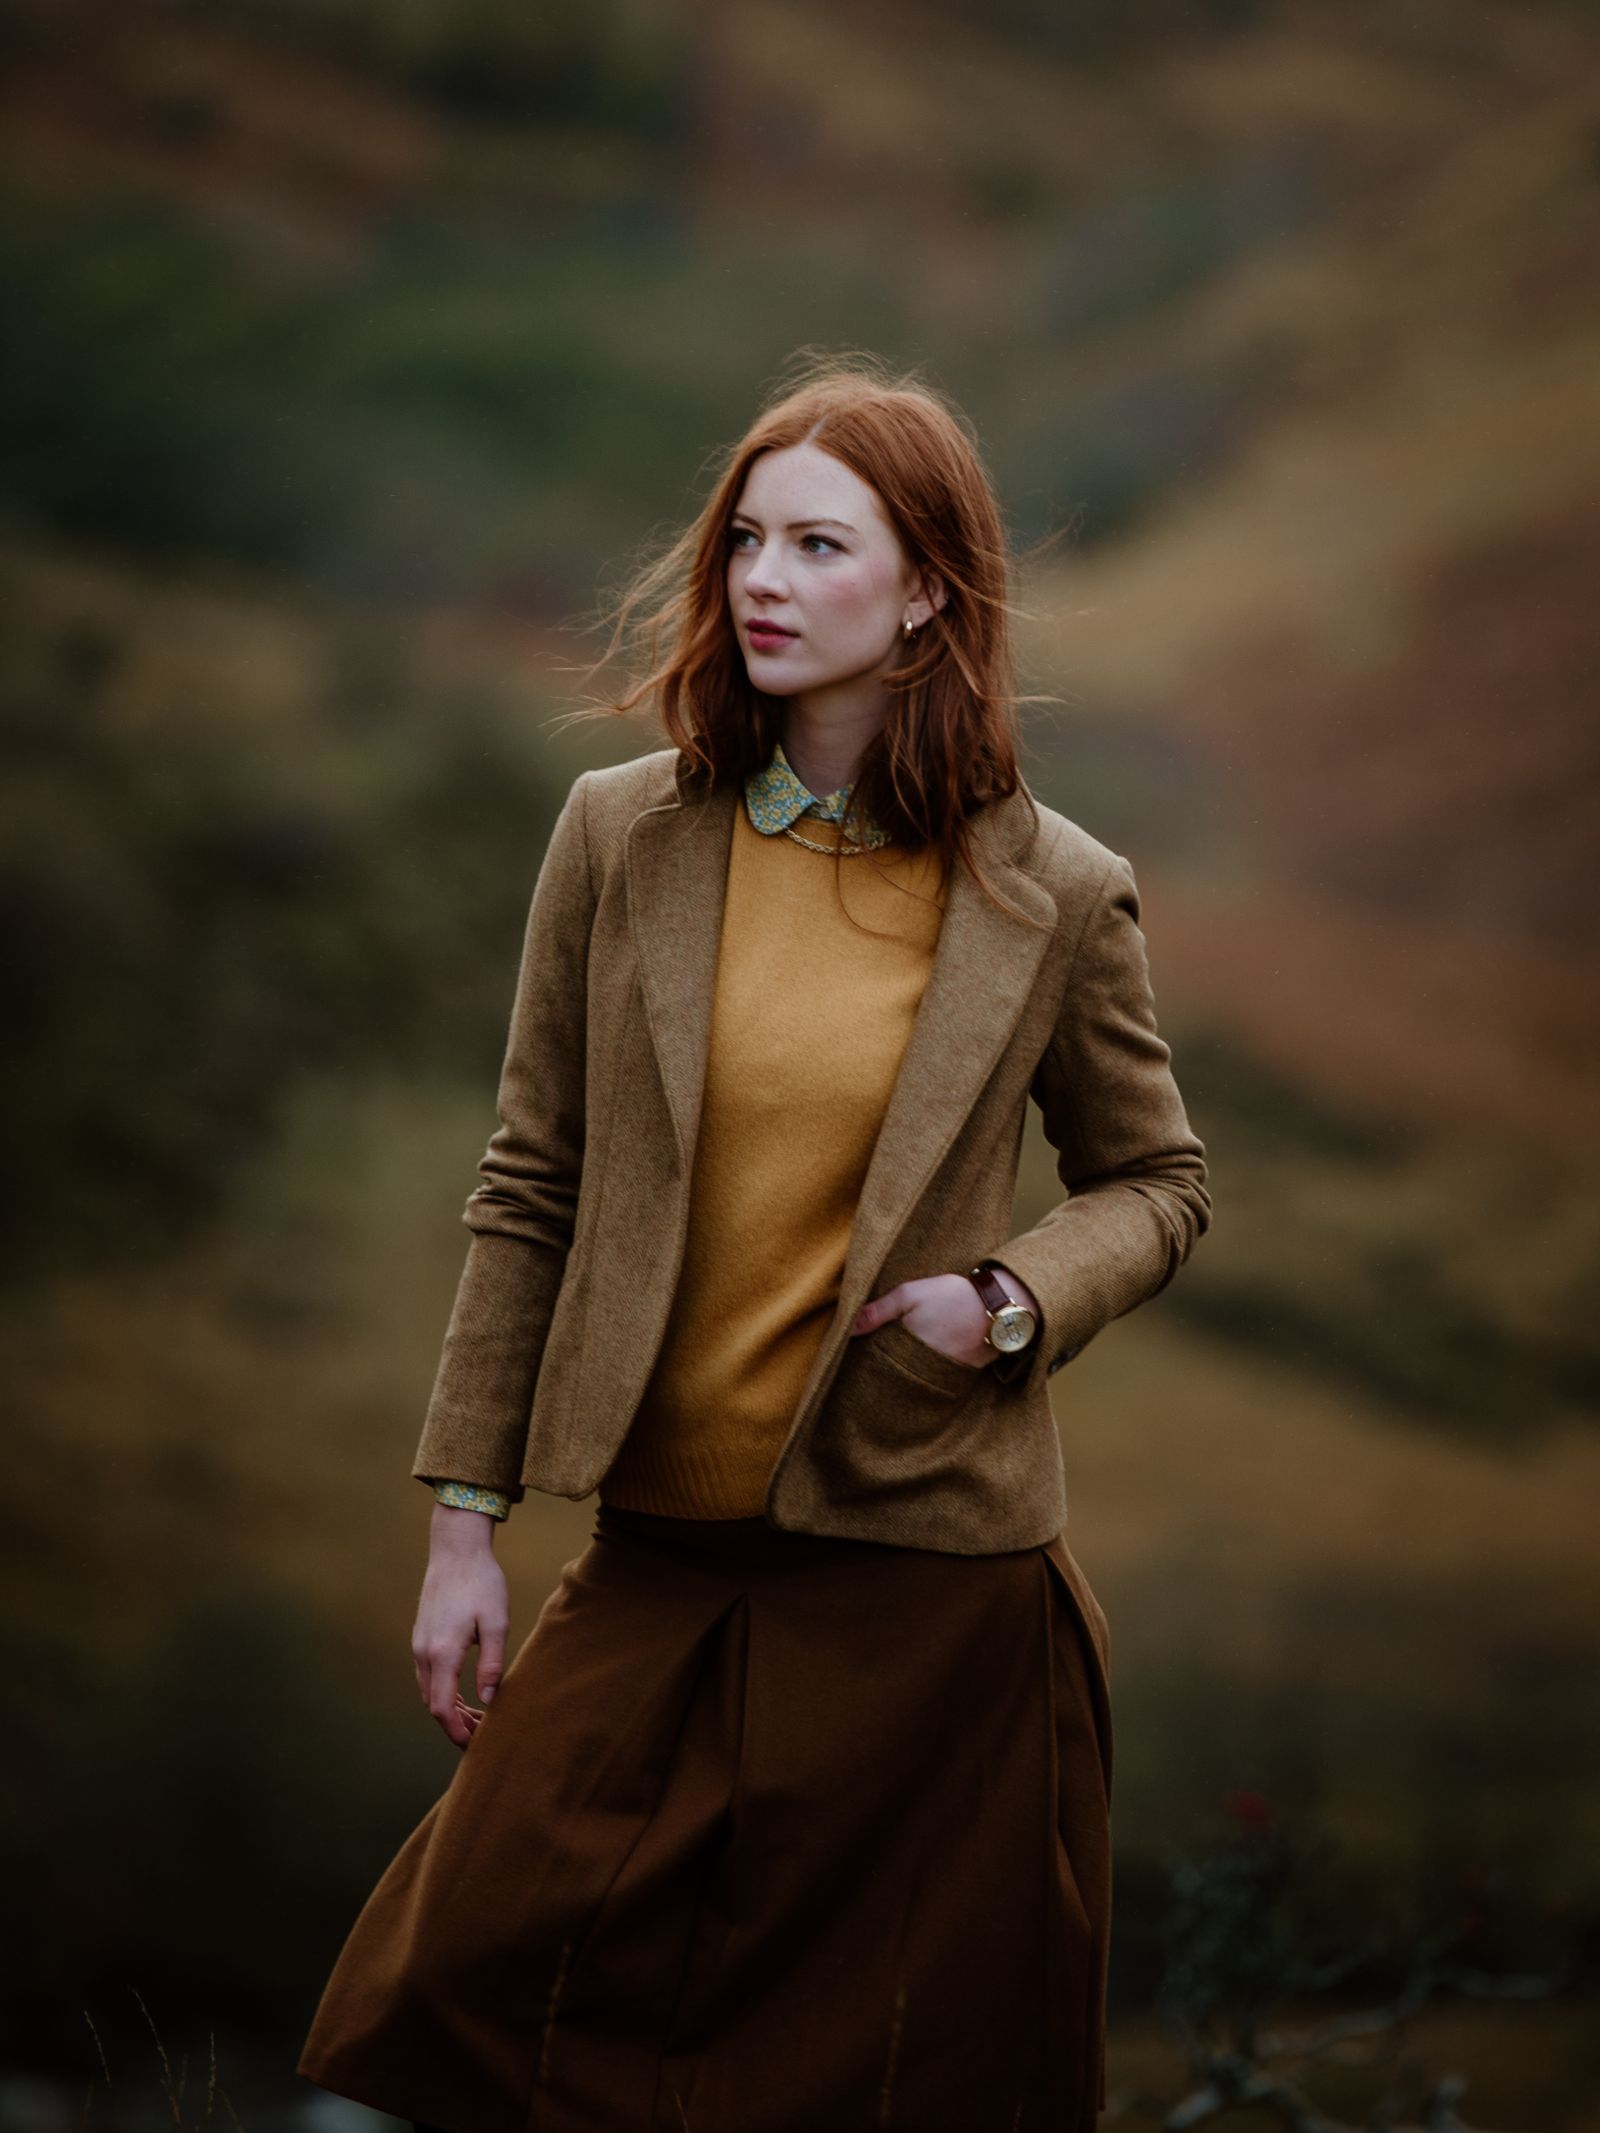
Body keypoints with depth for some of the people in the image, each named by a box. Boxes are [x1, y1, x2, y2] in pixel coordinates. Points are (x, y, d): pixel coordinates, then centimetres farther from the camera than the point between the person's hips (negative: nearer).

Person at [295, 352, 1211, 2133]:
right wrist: (464, 1522, 4)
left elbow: (1155, 1182, 11)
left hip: (927, 1583, -2)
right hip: (659, 1553, 2)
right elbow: (530, 1193, 5)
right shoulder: (620, 839, 1)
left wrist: (1013, 1303, -11)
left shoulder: (1055, 897, -3)